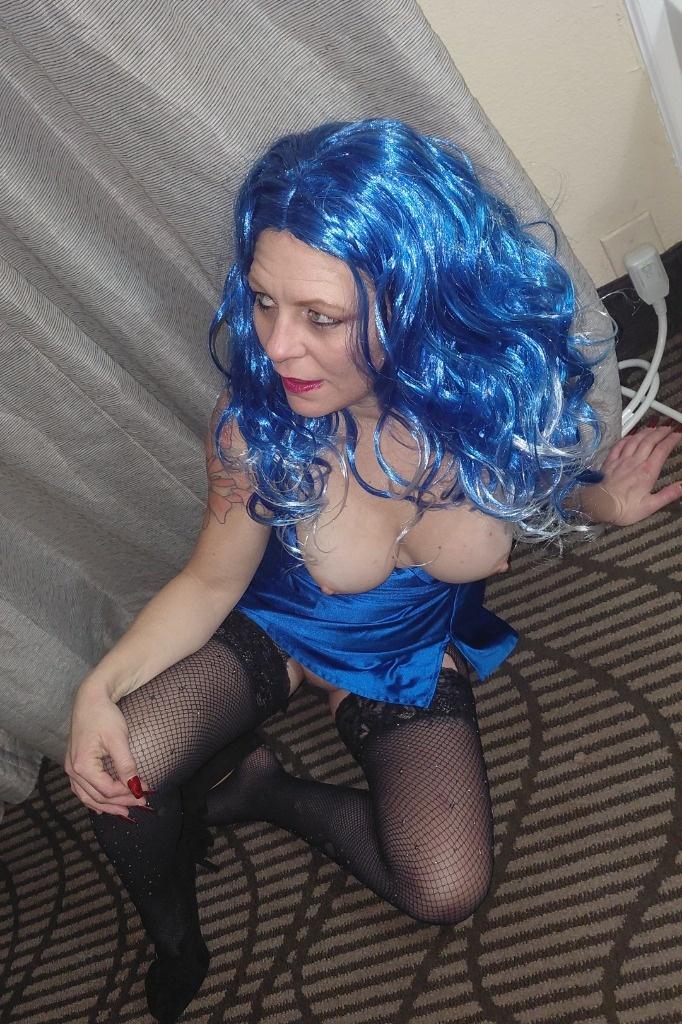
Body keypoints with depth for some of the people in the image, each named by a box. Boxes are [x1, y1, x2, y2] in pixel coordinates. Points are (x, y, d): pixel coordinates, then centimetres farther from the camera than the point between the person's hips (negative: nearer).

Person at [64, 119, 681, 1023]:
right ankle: (176, 946, 10)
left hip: (411, 662, 1)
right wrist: (102, 686, -27)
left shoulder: (499, 384, -25)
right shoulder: (256, 422, -28)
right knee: (118, 771, -26)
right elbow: (211, 582, -13)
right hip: (270, 633, 0)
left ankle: (263, 789, 9)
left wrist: (602, 502, -20)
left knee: (447, 890, -18)